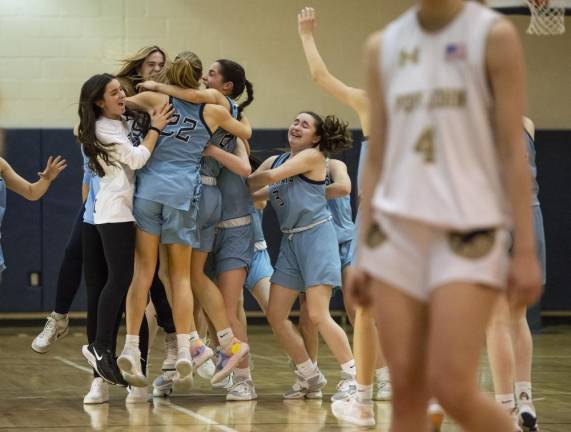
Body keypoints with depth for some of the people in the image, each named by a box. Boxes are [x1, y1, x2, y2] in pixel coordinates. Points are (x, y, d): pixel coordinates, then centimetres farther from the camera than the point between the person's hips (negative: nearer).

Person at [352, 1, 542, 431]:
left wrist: (526, 251, -9)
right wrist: (363, 250, 10)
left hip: (469, 231, -4)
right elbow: (377, 158, 14)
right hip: (397, 231, 4)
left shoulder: (493, 36, -2)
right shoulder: (384, 46, 11)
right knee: (406, 391, 1)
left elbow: (513, 151, -4)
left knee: (453, 391, -11)